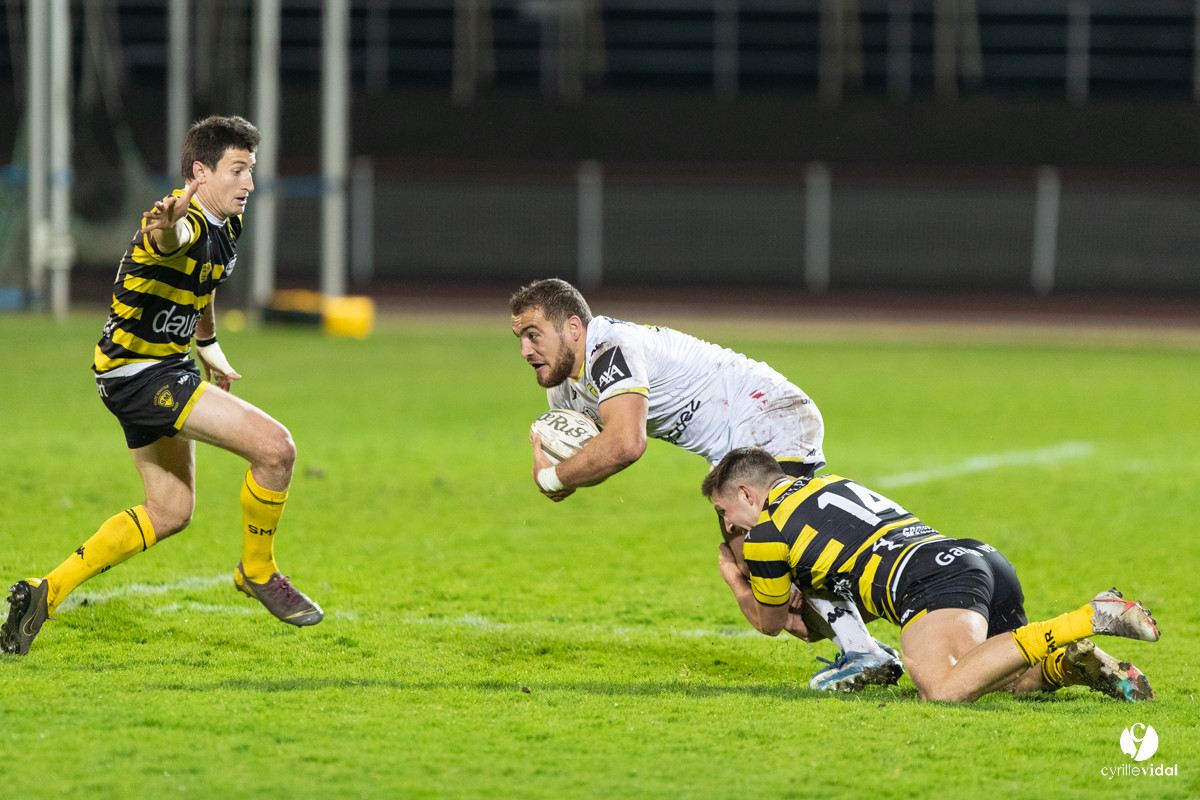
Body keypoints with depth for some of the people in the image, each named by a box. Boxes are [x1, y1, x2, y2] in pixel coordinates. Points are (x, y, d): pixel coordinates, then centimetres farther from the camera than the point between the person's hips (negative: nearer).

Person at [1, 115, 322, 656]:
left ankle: (47, 592, 19)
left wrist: (211, 350, 40)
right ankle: (257, 572, 2)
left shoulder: (225, 225, 9)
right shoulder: (186, 222, -22)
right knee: (275, 446, -19)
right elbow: (170, 241, -49)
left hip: (163, 368, 11)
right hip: (138, 372, -11)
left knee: (170, 513, 18)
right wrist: (167, 228, -72)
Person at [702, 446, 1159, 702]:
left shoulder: (766, 532, 10)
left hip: (936, 583, -9)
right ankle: (1075, 662, -5)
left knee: (945, 692, -31)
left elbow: (770, 623, 28)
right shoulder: (835, 486, 35)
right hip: (985, 560, 9)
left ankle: (1086, 620, -34)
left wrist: (732, 580, 45)